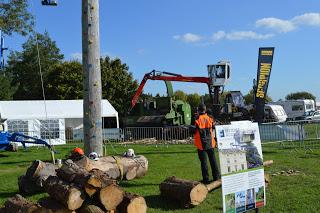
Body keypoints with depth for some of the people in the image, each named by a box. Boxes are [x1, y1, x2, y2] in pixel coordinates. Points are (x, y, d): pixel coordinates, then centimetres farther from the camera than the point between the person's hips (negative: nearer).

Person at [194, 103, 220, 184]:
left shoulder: (197, 120, -13)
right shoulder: (210, 118, -1)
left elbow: (194, 131, -10)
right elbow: (213, 128, 9)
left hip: (201, 144, -4)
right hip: (210, 143, 4)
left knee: (203, 161, 2)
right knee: (212, 160, 13)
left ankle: (206, 179, 4)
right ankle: (216, 177, 16)